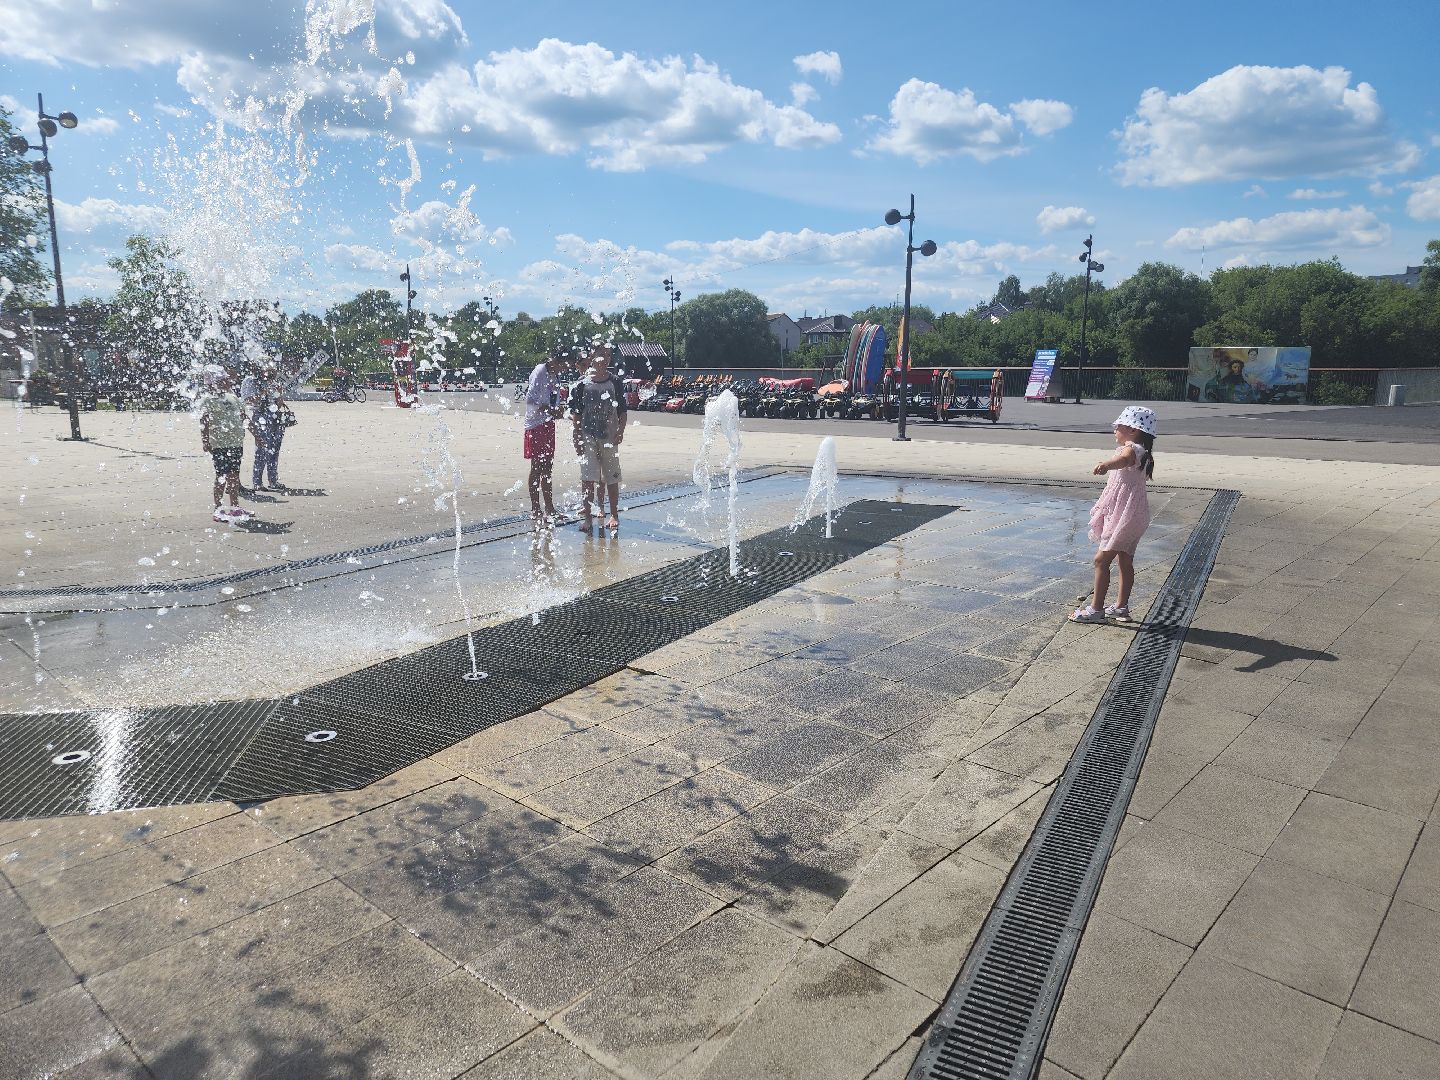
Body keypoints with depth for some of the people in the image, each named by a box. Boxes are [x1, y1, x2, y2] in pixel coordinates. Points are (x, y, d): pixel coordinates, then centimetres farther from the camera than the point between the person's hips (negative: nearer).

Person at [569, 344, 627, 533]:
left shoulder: (615, 383, 4)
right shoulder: (582, 384, 2)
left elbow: (623, 411, 6)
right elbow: (576, 414, 3)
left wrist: (620, 432, -8)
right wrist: (577, 438, -3)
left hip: (609, 437, 1)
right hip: (588, 437, -1)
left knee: (611, 478, 6)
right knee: (588, 477, -5)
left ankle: (614, 515, 17)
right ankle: (587, 515, 2)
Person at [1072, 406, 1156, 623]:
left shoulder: (1132, 449, -18)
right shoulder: (1139, 452, 15)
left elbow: (1124, 459, -43)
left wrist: (1106, 464, -64)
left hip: (1125, 515, -11)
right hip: (1126, 515, 11)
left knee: (1101, 559, -9)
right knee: (1125, 560, 15)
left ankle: (1096, 608, -6)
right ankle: (1121, 606, 23)